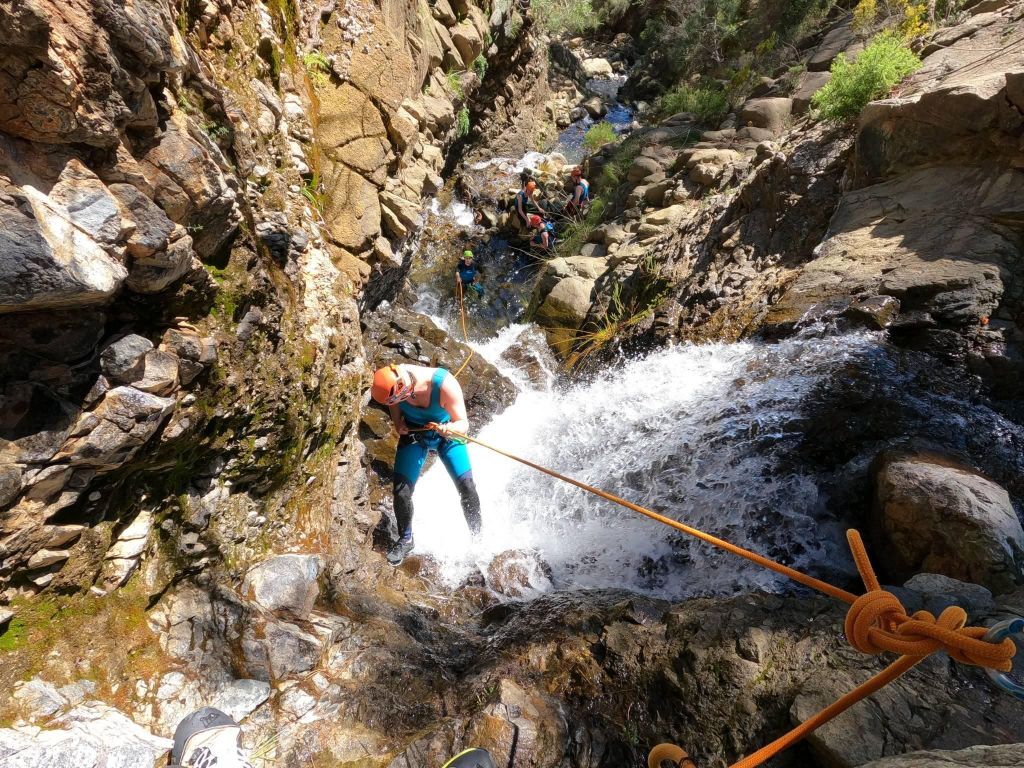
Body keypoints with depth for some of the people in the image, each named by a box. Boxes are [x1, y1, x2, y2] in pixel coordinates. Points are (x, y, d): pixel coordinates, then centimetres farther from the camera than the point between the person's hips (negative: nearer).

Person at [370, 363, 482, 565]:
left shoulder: (445, 384, -35)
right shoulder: (393, 382, -23)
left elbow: (463, 423, -29)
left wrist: (448, 428, -49)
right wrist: (398, 422, -13)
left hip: (447, 434, -2)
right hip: (413, 434, 3)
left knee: (467, 487, -11)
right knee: (401, 491, -4)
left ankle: (477, 536, 16)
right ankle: (405, 540, 23)